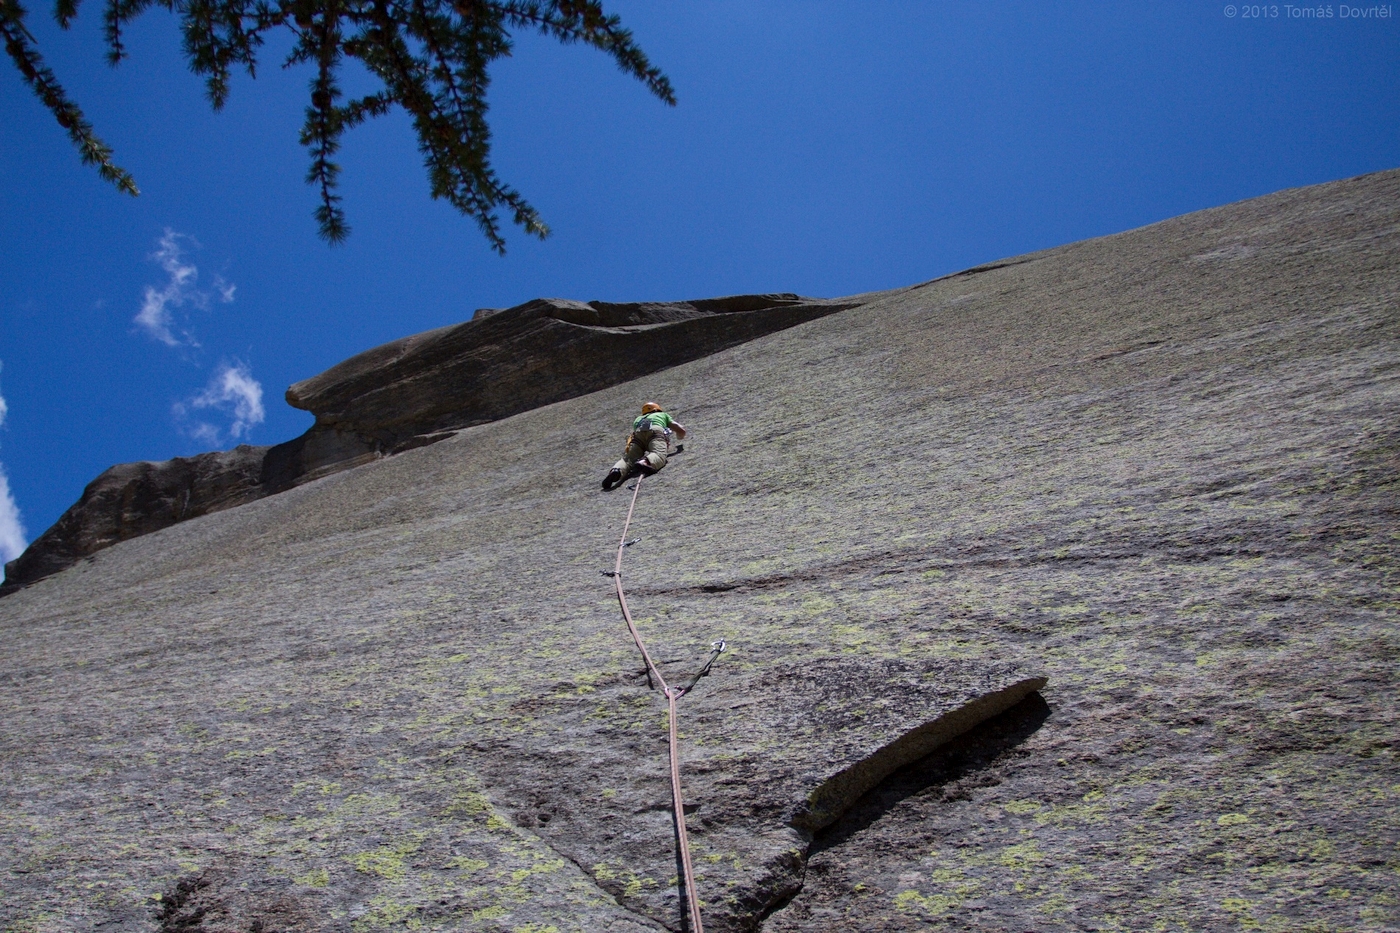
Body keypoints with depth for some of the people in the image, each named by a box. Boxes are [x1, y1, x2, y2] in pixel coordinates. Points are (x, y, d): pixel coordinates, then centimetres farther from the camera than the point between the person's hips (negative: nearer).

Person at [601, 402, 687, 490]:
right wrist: (680, 437, 60)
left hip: (637, 434, 2)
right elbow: (681, 431, 37)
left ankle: (617, 470, -46)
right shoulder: (663, 415, 41)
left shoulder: (638, 419, 46)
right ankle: (645, 462, -60)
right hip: (656, 431, -2)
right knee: (659, 454, -26)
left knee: (627, 459, -11)